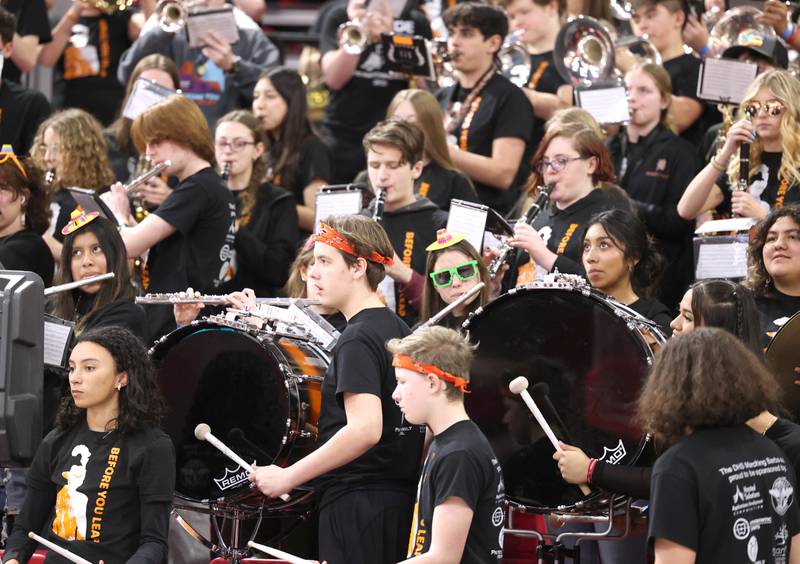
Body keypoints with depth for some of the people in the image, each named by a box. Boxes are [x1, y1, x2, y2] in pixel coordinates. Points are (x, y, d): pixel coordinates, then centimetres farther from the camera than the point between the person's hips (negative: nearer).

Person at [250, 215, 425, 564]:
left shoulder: (358, 339, -14)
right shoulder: (398, 329, 15)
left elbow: (365, 429, -26)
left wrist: (287, 477, -22)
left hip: (356, 508, -10)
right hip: (400, 503, 10)